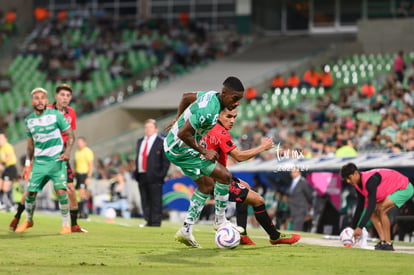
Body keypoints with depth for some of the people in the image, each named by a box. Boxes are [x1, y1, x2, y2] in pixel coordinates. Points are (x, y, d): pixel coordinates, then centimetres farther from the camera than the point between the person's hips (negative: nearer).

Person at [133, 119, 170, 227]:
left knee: (155, 201, -5)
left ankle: (156, 222, -2)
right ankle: (148, 221, 15)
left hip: (154, 177, -6)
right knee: (145, 201, 8)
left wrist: (162, 174, -11)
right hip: (142, 177, 6)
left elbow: (166, 161, -3)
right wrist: (136, 173, 12)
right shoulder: (140, 142, 18)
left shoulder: (161, 143, -2)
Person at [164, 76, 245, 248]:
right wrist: (204, 152, -20)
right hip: (181, 150, -10)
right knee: (225, 176, -10)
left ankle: (186, 230, 18)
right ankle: (220, 220, 7)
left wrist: (178, 119, 31)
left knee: (206, 186, 17)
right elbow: (183, 134, -30)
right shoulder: (208, 110, -29)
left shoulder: (211, 96, 1)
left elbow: (186, 97, 20)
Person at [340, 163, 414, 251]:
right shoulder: (359, 184, -2)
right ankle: (383, 241, -3)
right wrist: (353, 228, 5)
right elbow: (360, 207, 7)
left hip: (404, 188, -10)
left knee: (381, 209, -25)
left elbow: (371, 205, -36)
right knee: (374, 213, -2)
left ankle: (388, 243, -21)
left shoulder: (370, 181, -32)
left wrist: (360, 227, -37)